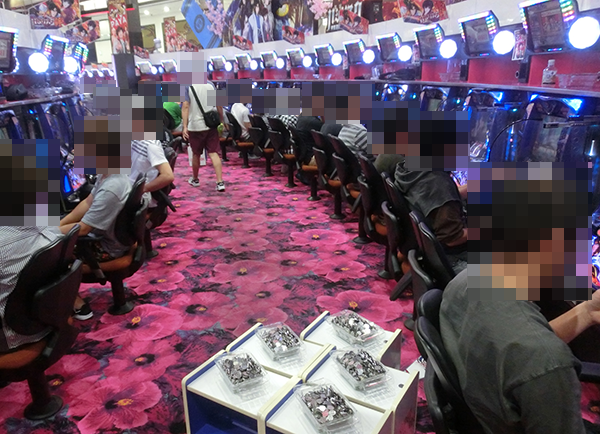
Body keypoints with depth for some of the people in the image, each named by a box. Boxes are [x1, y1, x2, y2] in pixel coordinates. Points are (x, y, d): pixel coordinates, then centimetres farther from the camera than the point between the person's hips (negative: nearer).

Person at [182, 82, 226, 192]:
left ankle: (195, 179, 32)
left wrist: (185, 127, -12)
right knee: (213, 153, 1)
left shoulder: (187, 86, -6)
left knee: (196, 154, 13)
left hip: (195, 126, -2)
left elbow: (185, 107, -12)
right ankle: (220, 182, -9)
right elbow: (219, 104, 3)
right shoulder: (210, 84, 2)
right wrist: (221, 120, 14)